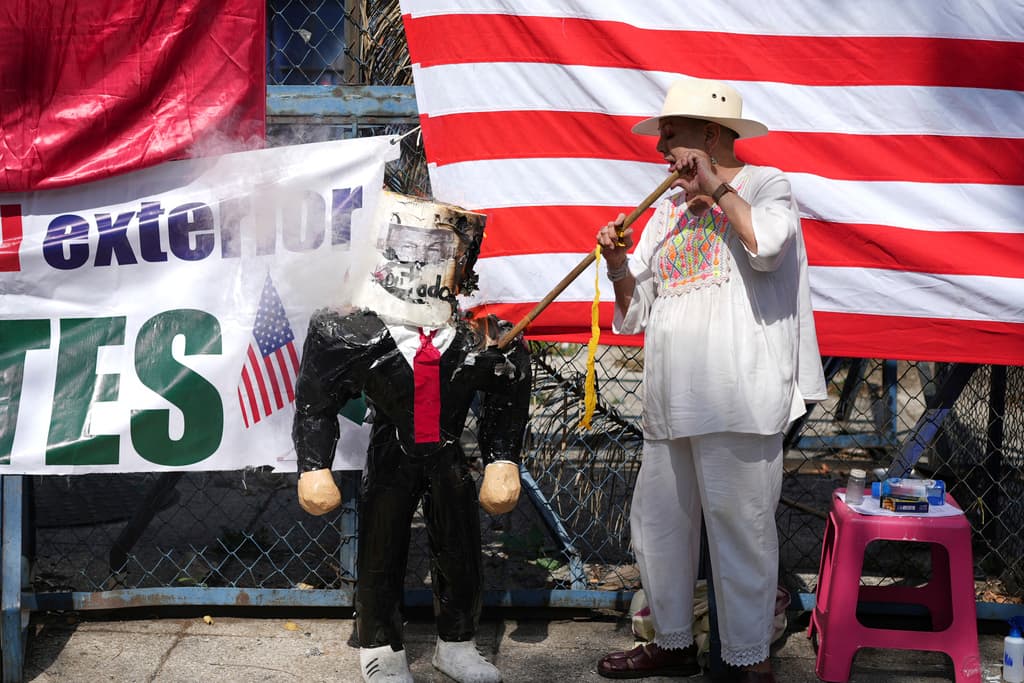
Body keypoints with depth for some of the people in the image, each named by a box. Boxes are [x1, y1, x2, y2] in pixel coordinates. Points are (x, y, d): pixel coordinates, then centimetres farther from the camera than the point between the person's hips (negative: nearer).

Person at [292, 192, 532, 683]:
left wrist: (502, 462, 1)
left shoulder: (483, 340, -12)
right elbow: (316, 404, -6)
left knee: (460, 553, 10)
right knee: (381, 554, 5)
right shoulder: (355, 335, -15)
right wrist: (315, 468, -7)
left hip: (449, 459, 2)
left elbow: (506, 407, 1)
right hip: (390, 456, -2)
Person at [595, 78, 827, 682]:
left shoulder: (766, 184, 3)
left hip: (736, 399, -7)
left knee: (739, 526, -5)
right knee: (658, 521, 11)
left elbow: (766, 243, -21)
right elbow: (638, 306, 22)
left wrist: (714, 185, -11)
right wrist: (619, 263, 3)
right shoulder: (669, 211, 22)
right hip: (672, 404, 7)